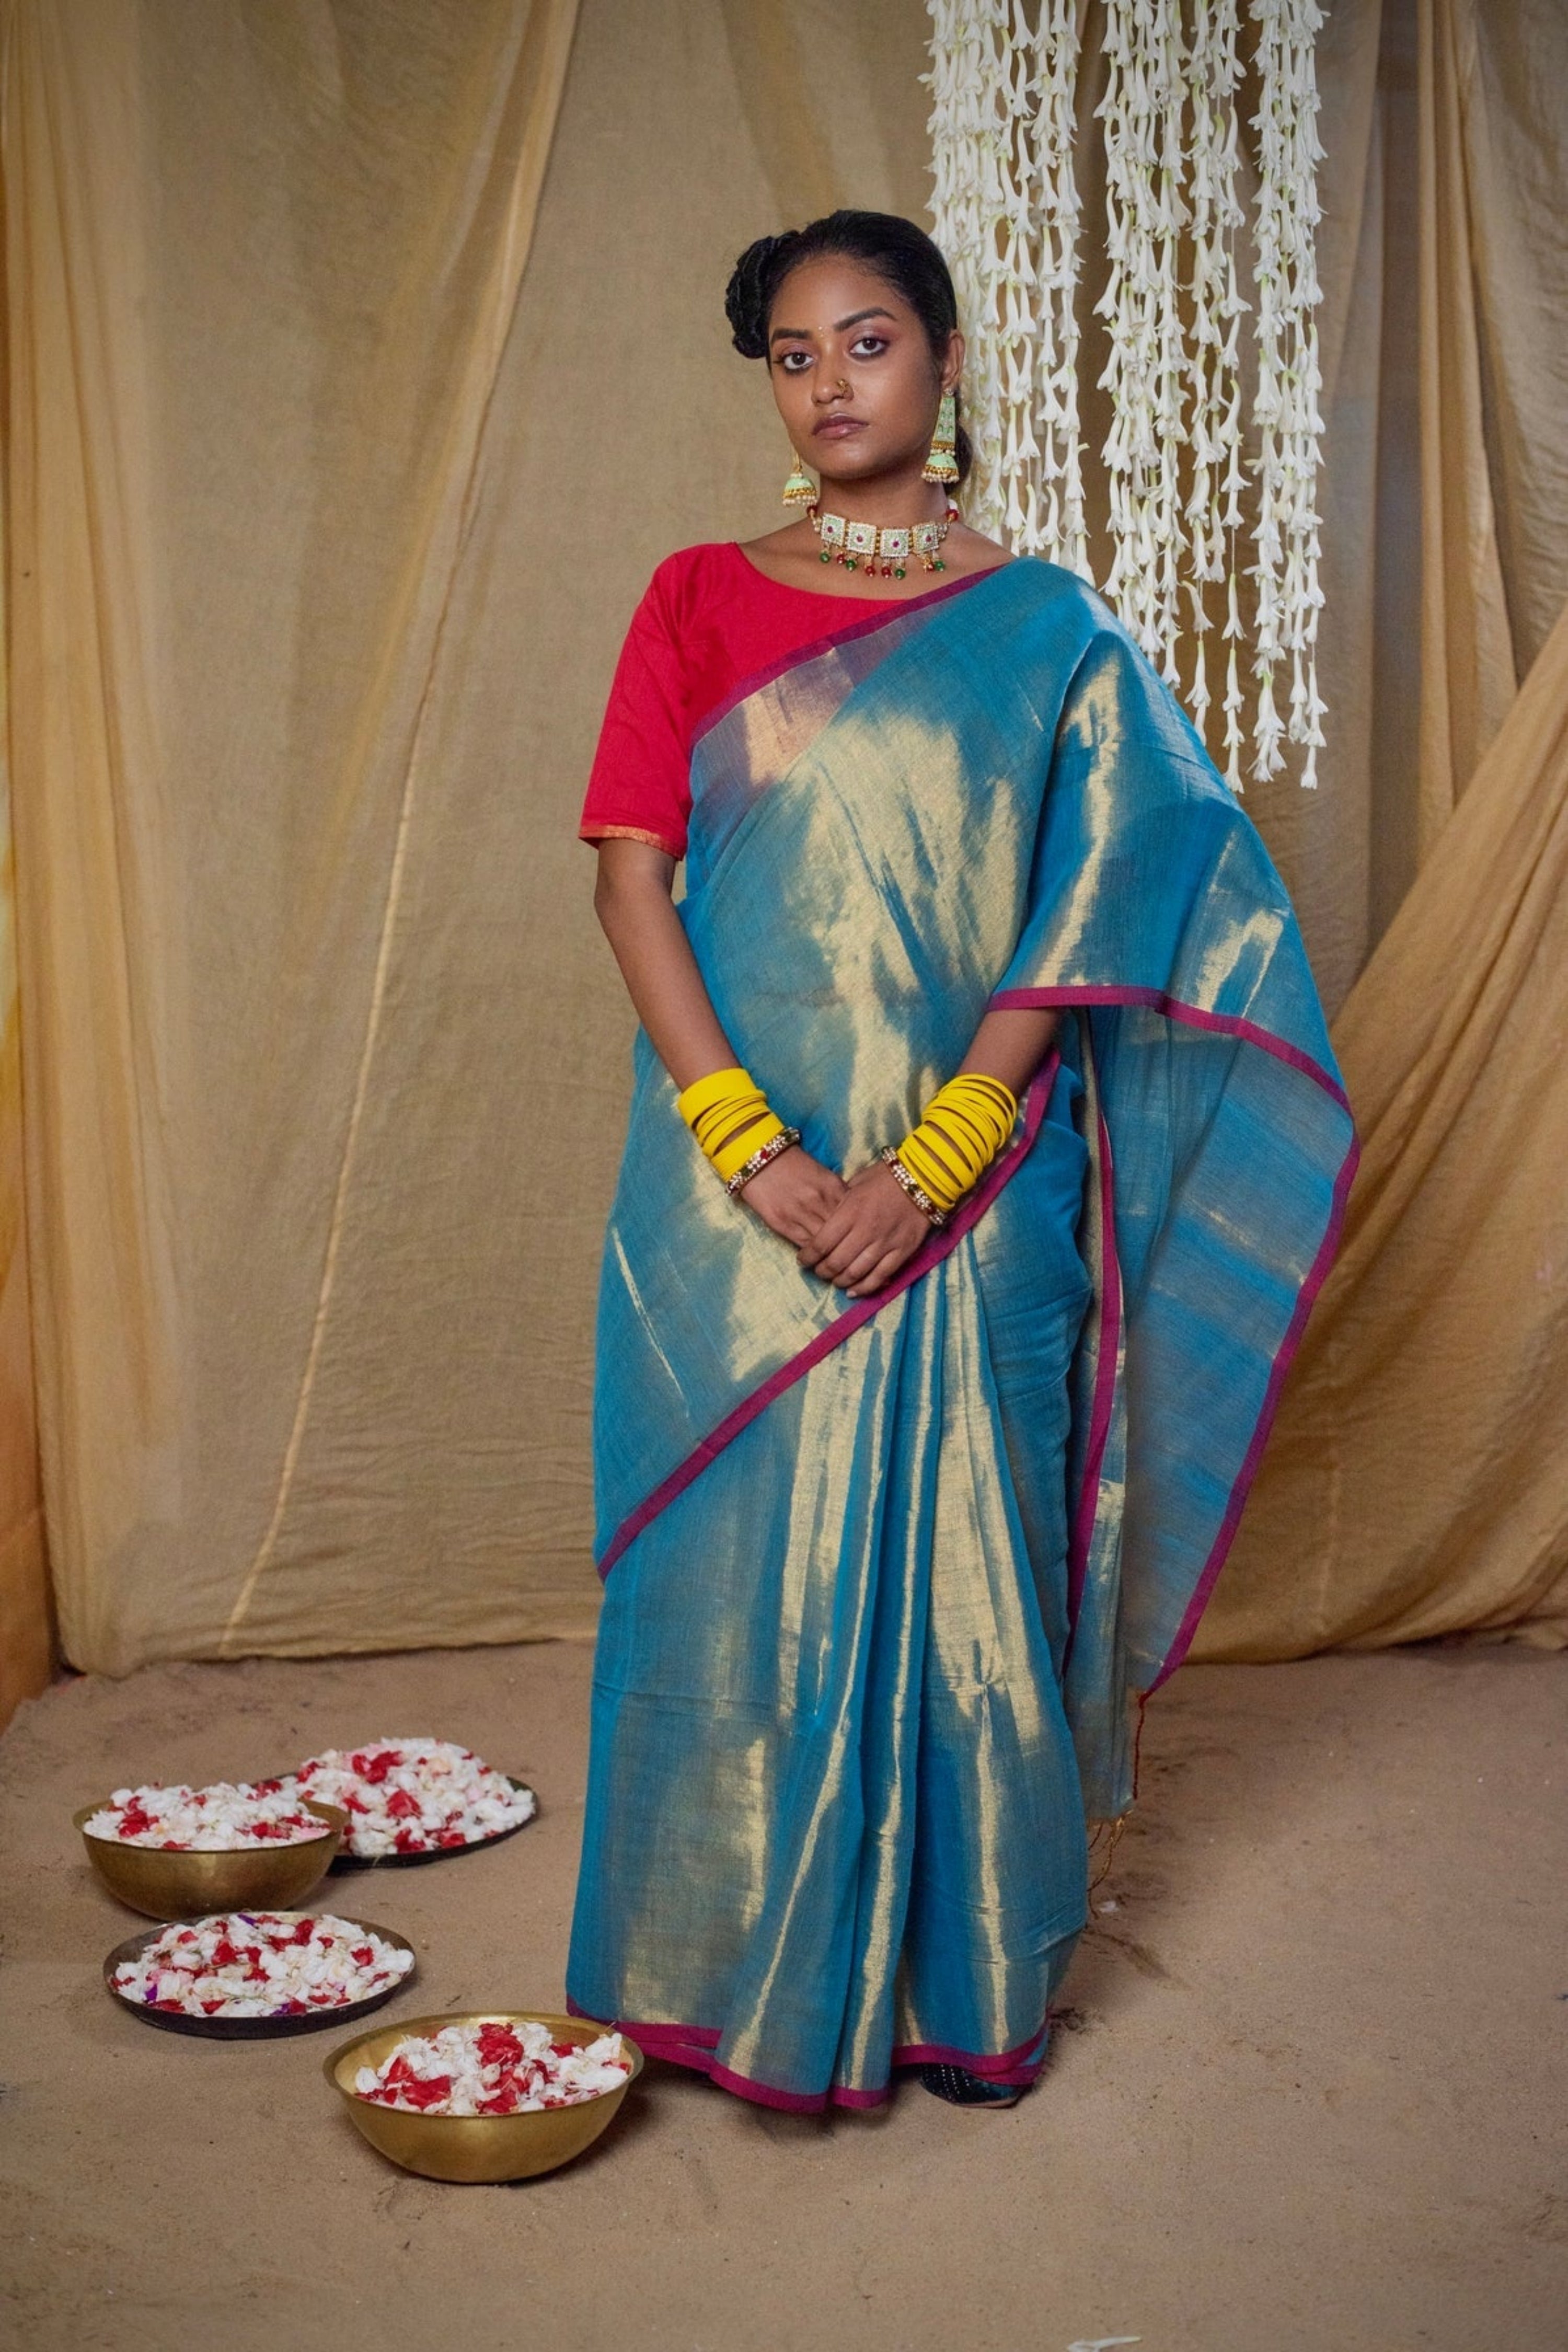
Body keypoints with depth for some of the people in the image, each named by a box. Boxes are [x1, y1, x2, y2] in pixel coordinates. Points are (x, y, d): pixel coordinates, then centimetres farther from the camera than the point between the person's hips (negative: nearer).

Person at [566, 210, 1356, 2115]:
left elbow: (1091, 919, -3)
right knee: (748, 1568, 5)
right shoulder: (699, 601, 6)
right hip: (740, 1181, 1)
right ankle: (753, 1971, 23)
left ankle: (974, 1979, 23)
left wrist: (926, 1167, -14)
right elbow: (631, 877, -2)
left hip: (973, 1188, 0)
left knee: (965, 1560, 5)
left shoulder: (1047, 629, 5)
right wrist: (750, 1147, -14)